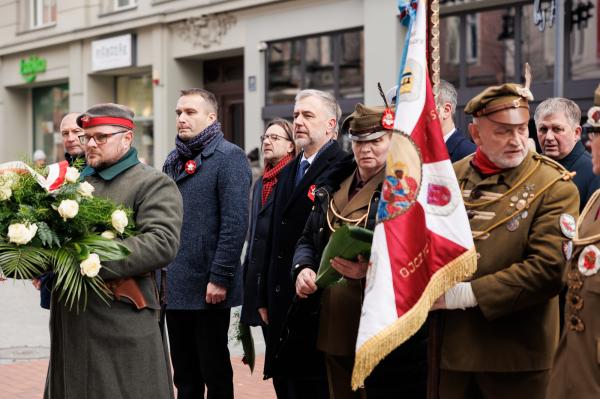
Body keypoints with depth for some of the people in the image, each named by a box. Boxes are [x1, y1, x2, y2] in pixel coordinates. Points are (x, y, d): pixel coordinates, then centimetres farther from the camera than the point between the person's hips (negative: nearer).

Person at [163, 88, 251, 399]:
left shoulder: (228, 157, -8)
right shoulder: (174, 160, 14)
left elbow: (235, 223, -16)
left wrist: (220, 279, -20)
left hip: (209, 288, -7)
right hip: (174, 286, 7)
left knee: (215, 372, 4)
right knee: (184, 374, 13)